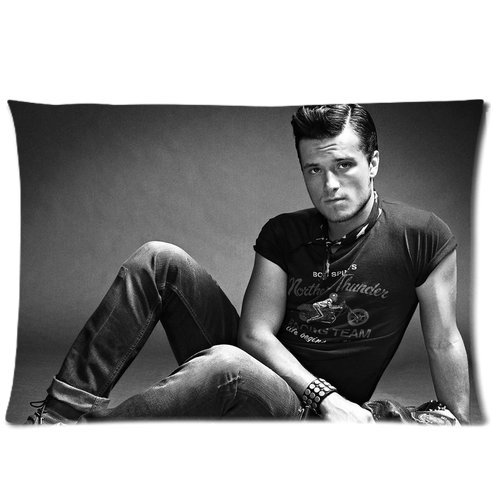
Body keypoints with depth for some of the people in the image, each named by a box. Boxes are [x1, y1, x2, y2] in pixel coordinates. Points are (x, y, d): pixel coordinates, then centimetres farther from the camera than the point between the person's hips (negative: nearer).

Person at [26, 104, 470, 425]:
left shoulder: (424, 238, -6)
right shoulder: (283, 234, 3)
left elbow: (444, 342, -1)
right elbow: (256, 332, -6)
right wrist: (325, 394, -18)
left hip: (304, 415, -4)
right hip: (258, 362, 5)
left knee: (229, 364, -40)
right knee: (159, 259, -11)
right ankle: (65, 408, -19)